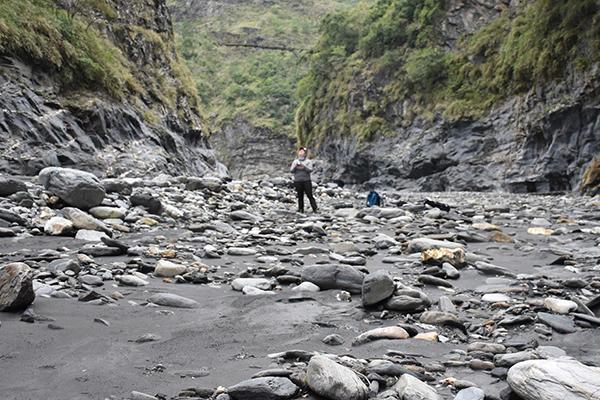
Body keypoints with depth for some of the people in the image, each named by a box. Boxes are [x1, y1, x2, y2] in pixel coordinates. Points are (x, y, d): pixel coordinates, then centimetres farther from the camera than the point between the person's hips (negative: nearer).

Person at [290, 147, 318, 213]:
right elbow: (291, 171, 6)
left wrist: (304, 167, -21)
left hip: (306, 181, -2)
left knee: (309, 195, -6)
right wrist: (295, 167, -12)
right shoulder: (295, 161, 14)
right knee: (300, 196, 3)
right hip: (297, 181, 2)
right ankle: (301, 209, 8)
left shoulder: (308, 161, 6)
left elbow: (310, 170, -7)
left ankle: (315, 209, -2)